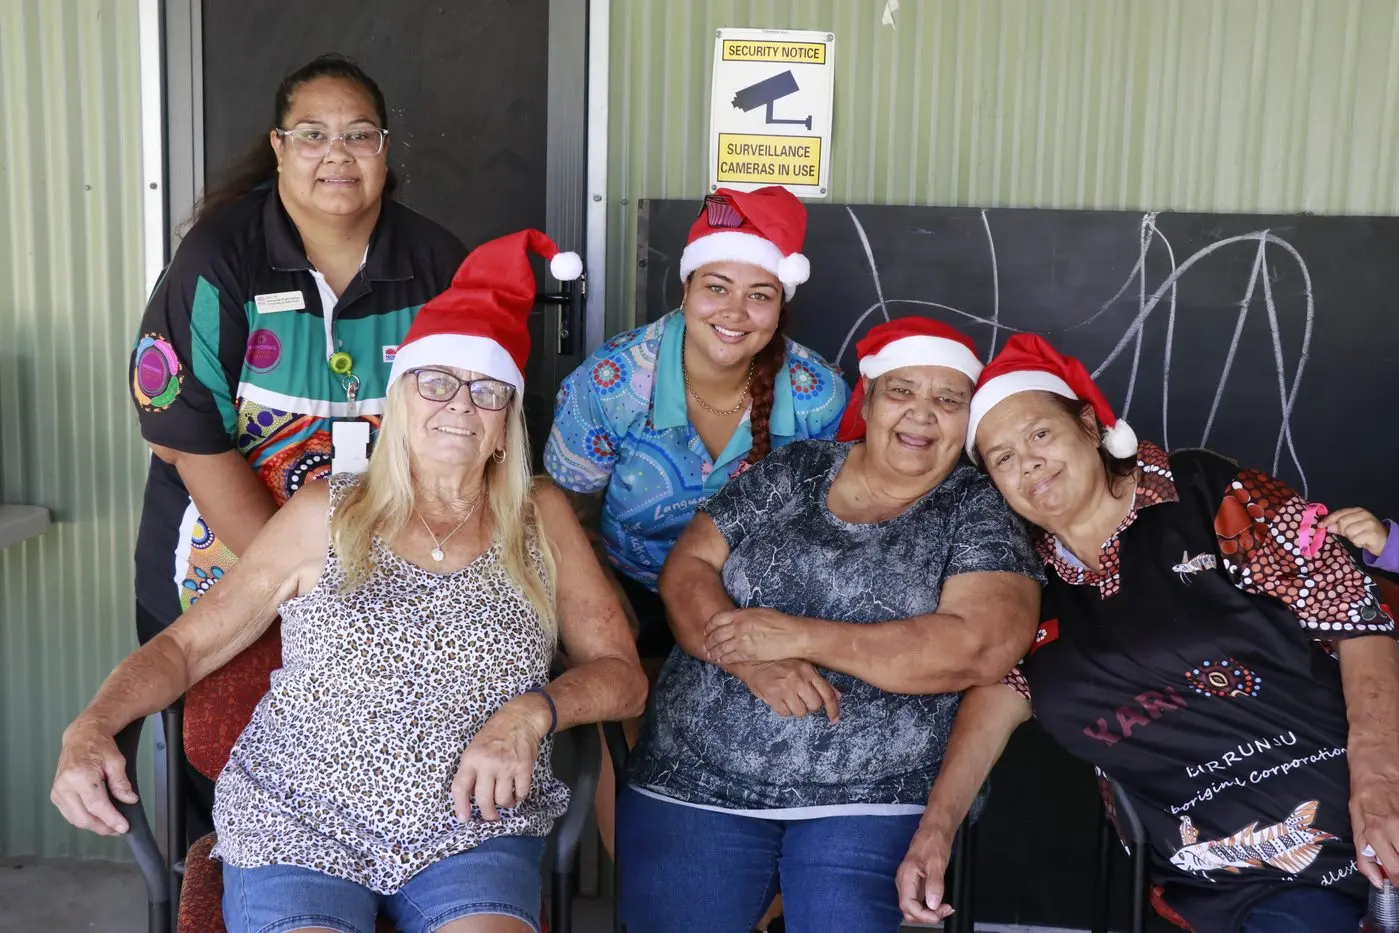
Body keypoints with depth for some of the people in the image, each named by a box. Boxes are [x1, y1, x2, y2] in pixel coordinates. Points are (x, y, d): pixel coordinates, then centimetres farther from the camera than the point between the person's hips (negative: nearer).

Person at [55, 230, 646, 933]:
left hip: (473, 834, 1)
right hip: (296, 828, 0)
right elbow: (185, 645, 8)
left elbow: (623, 675, 5)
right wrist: (90, 729, -10)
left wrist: (533, 711, -14)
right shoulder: (325, 516, 5)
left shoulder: (540, 520, 8)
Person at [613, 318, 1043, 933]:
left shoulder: (980, 511, 0)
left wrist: (798, 636, -17)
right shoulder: (790, 472, 8)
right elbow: (685, 570, 3)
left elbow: (982, 647, -15)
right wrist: (754, 660, -17)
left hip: (866, 804, -2)